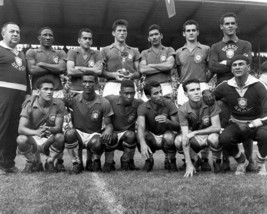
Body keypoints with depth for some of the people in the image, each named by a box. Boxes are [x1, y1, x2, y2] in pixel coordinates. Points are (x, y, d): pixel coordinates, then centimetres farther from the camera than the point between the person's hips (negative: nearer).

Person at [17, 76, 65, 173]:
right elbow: (21, 129, -21)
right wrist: (36, 132, -42)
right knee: (21, 139, -31)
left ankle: (50, 162, -1)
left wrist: (50, 129, -41)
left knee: (60, 137, -32)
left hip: (50, 141, 0)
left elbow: (58, 127, -16)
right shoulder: (29, 104, -11)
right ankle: (34, 163, 1)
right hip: (33, 140, 0)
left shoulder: (59, 104, -10)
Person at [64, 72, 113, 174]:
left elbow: (108, 124, -3)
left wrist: (108, 130, -28)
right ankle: (77, 163, -7)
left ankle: (94, 161, 5)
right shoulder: (74, 99, -6)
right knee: (69, 133, -33)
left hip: (94, 135, -1)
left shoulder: (104, 103, -7)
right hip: (78, 134, 1)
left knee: (97, 144, -35)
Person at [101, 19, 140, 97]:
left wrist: (132, 75, -6)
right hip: (112, 85, -1)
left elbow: (139, 72, 15)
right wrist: (114, 75, -11)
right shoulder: (105, 50, 15)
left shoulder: (134, 51, 21)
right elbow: (101, 71, 6)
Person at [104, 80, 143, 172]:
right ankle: (108, 163, -6)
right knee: (111, 136, -34)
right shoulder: (110, 100, -12)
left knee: (130, 134, -32)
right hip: (112, 133, -1)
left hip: (127, 138, 1)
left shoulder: (139, 104, -9)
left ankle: (126, 161, -4)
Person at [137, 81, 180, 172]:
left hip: (166, 139, -1)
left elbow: (178, 127, -18)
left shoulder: (168, 103, -17)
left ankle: (172, 162, -5)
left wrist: (167, 121, -41)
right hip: (152, 139, 1)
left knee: (169, 136, -35)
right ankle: (149, 160, 0)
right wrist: (143, 144, -54)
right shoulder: (143, 108, -18)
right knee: (142, 134, -31)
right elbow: (140, 127, -35)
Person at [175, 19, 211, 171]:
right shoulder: (179, 52, 15)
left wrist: (203, 80, -5)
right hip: (184, 88, 2)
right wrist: (185, 81, 5)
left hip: (202, 87, -2)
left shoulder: (206, 49, 7)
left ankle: (205, 158, 1)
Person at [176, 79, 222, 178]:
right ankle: (196, 160, 3)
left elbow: (217, 127, -22)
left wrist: (195, 132, -31)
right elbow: (185, 137, -25)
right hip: (195, 140, 2)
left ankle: (217, 162, -2)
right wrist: (188, 164, -31)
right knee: (178, 141, -28)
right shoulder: (183, 110, -19)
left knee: (213, 138, -36)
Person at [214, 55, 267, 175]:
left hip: (256, 124, -2)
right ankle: (241, 161, 6)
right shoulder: (225, 87, -6)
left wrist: (251, 125, -26)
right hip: (236, 125, 2)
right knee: (224, 138, -30)